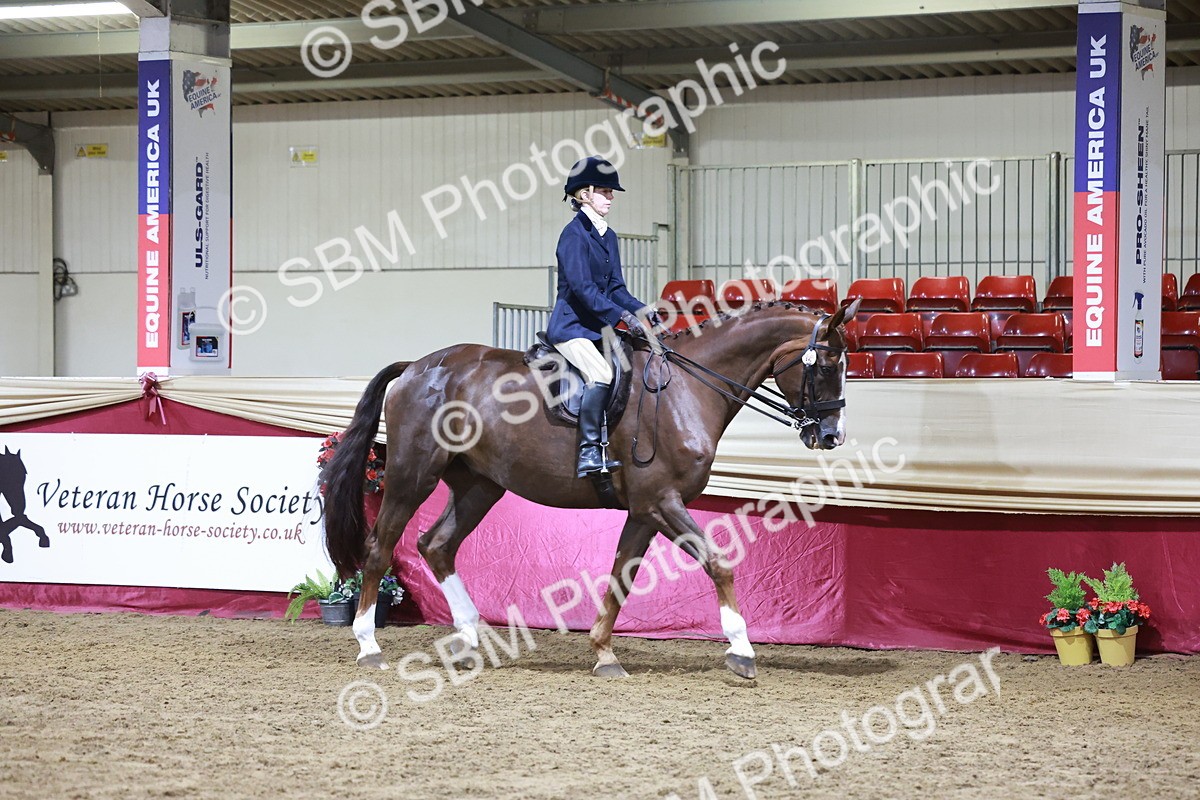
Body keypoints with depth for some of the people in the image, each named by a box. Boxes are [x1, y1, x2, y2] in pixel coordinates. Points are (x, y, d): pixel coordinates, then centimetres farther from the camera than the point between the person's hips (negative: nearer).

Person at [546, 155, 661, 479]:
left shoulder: (608, 236, 14)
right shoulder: (574, 234, -12)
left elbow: (615, 287, 14)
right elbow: (582, 288, -21)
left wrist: (642, 310, -4)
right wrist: (622, 315, -27)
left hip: (598, 327, 9)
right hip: (571, 326, -9)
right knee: (601, 375, -29)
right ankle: (589, 452, -26)